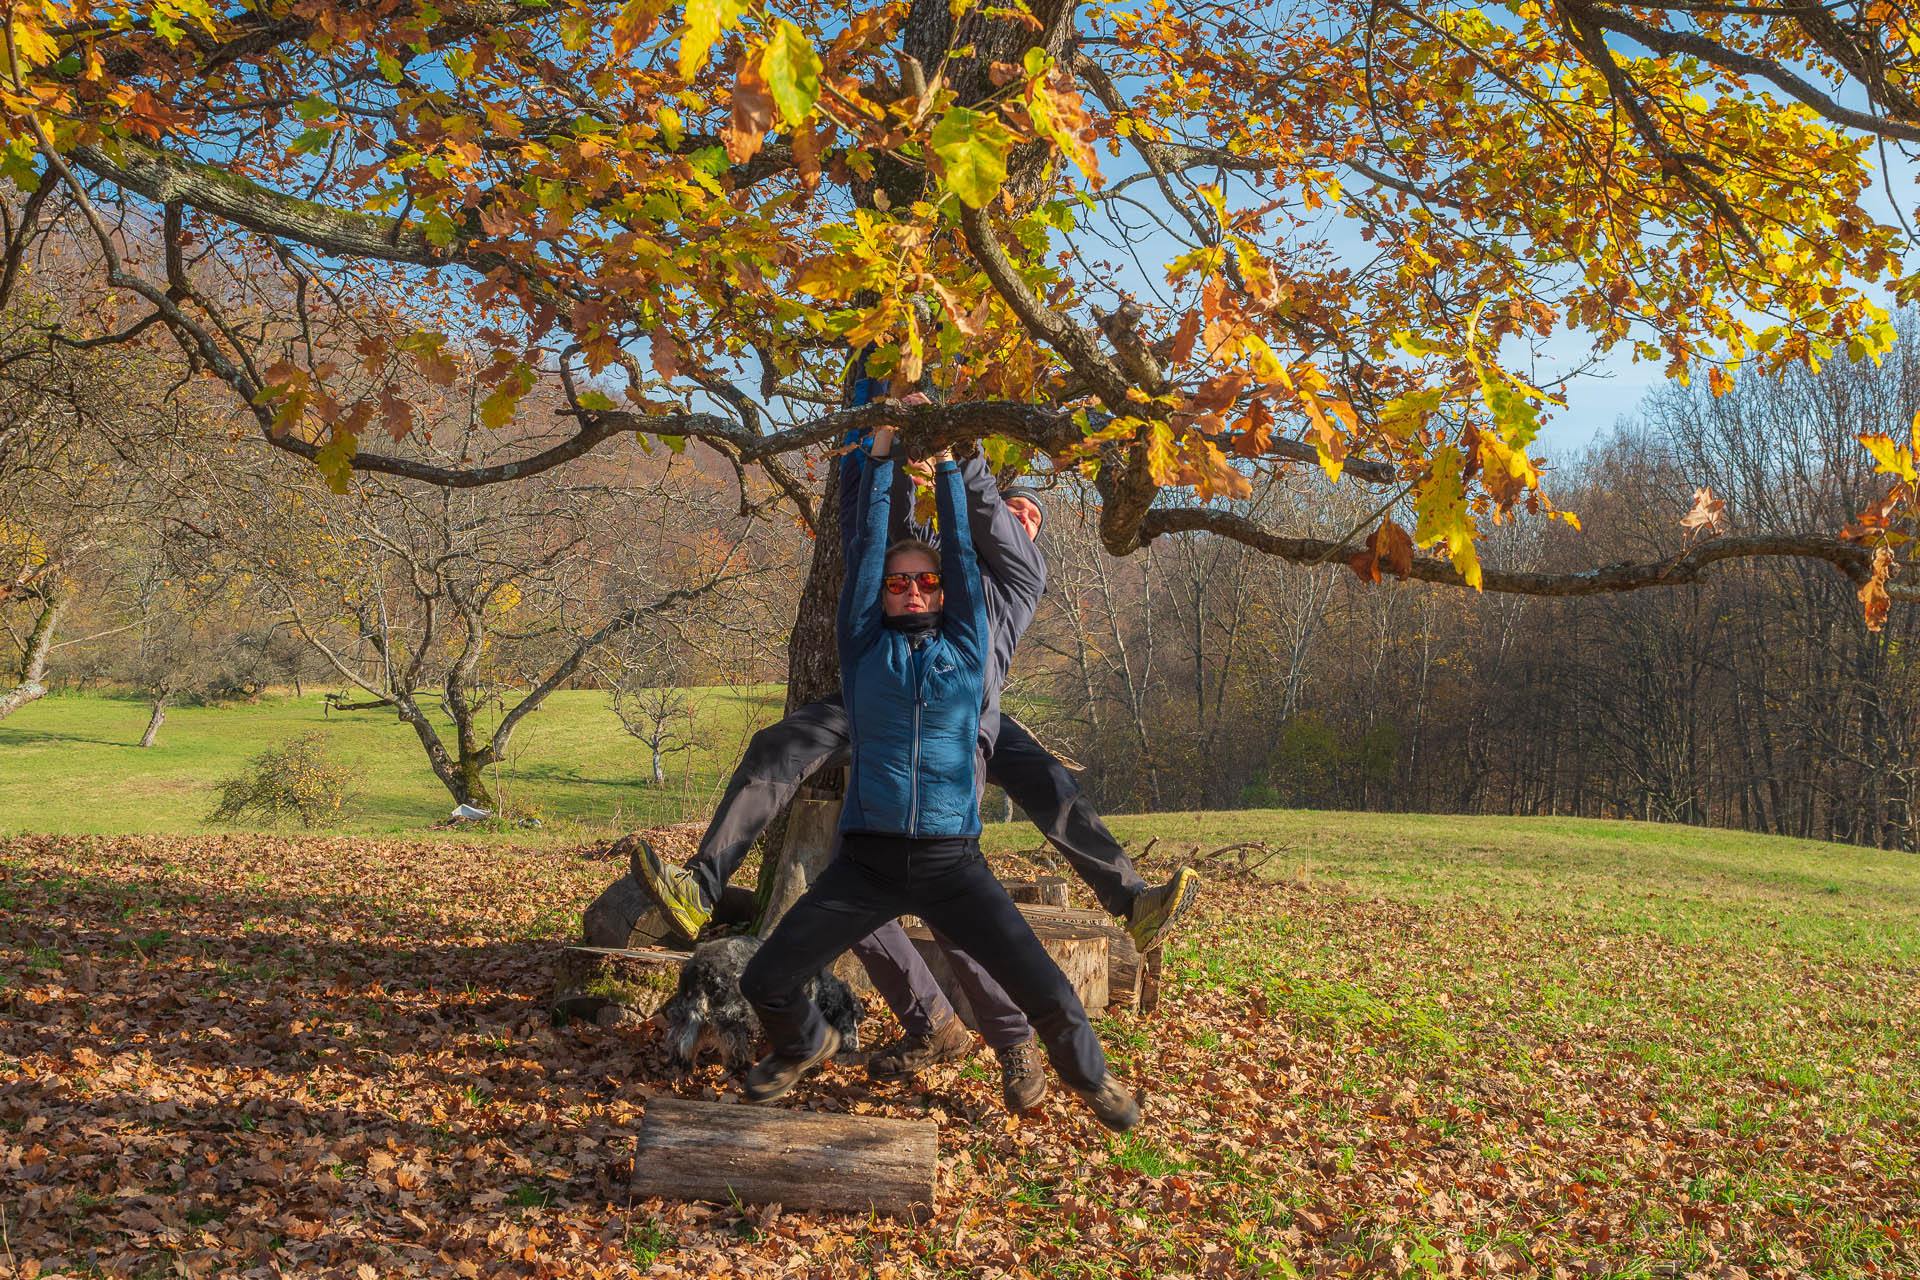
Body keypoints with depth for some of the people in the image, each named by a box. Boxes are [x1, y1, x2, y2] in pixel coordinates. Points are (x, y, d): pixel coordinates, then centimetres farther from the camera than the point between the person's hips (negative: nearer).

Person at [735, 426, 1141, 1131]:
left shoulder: (966, 650, 9)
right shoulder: (864, 648, 8)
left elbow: (963, 554, 10)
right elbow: (866, 547, 7)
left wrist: (946, 463, 15)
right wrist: (881, 452, 9)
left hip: (952, 864, 0)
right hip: (867, 862, 0)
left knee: (1049, 993, -5)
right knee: (765, 982, -2)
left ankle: (1088, 1076, 30)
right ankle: (806, 1045, 35)